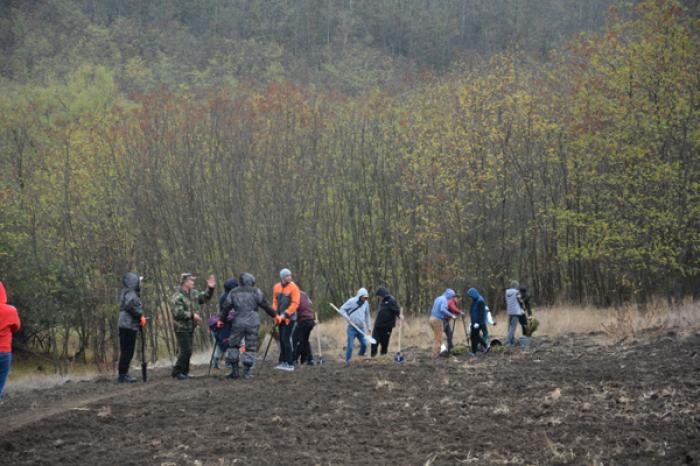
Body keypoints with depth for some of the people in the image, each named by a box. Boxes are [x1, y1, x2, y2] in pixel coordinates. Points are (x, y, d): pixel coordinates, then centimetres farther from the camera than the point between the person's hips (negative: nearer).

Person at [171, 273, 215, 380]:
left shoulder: (194, 293, 8)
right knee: (185, 351, -12)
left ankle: (184, 371, 21)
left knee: (187, 351, 13)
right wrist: (192, 315, -23)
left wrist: (210, 288, 3)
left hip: (190, 328, 8)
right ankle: (177, 372, -3)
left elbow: (205, 297, 19)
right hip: (182, 328, -8)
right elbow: (178, 313, -25)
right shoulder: (178, 297, -17)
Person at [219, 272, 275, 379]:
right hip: (253, 323, -1)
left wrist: (221, 320, 24)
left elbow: (225, 307, 11)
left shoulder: (233, 293, 7)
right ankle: (247, 372, 3)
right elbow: (265, 305, 1)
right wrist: (274, 315, 12)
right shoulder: (256, 292, 1)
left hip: (238, 323, 1)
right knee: (251, 347, 6)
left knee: (233, 345, 14)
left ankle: (235, 370, 10)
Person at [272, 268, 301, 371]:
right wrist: (275, 313, -2)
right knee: (281, 340, 11)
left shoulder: (293, 287, -10)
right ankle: (283, 362, 20)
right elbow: (275, 301, 13)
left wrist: (285, 314, -19)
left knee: (286, 339, -12)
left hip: (290, 318, -6)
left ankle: (290, 364, -9)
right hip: (280, 318, 6)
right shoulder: (277, 287, 7)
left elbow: (295, 304, -14)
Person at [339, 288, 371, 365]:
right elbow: (342, 309, -4)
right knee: (350, 345, -7)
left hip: (361, 328, 5)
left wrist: (369, 327, 19)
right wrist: (348, 318, -15)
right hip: (352, 327, -5)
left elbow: (367, 316, 19)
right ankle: (347, 361, 5)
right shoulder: (351, 301, -8)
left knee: (364, 344, 0)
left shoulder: (366, 303, 9)